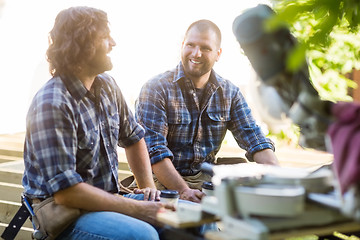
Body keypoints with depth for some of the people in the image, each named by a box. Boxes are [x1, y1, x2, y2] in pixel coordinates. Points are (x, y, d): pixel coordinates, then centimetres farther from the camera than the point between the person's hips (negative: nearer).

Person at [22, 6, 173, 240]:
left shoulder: (107, 85, 5)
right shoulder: (52, 104, -20)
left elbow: (133, 137, 20)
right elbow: (65, 192, -24)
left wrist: (148, 185, 6)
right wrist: (138, 209, -21)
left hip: (107, 199, 8)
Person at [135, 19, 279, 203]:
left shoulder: (230, 93, 7)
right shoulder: (156, 89, -8)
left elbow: (255, 140, 3)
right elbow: (154, 150, -16)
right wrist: (183, 191, -29)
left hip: (206, 180, 5)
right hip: (164, 182, -4)